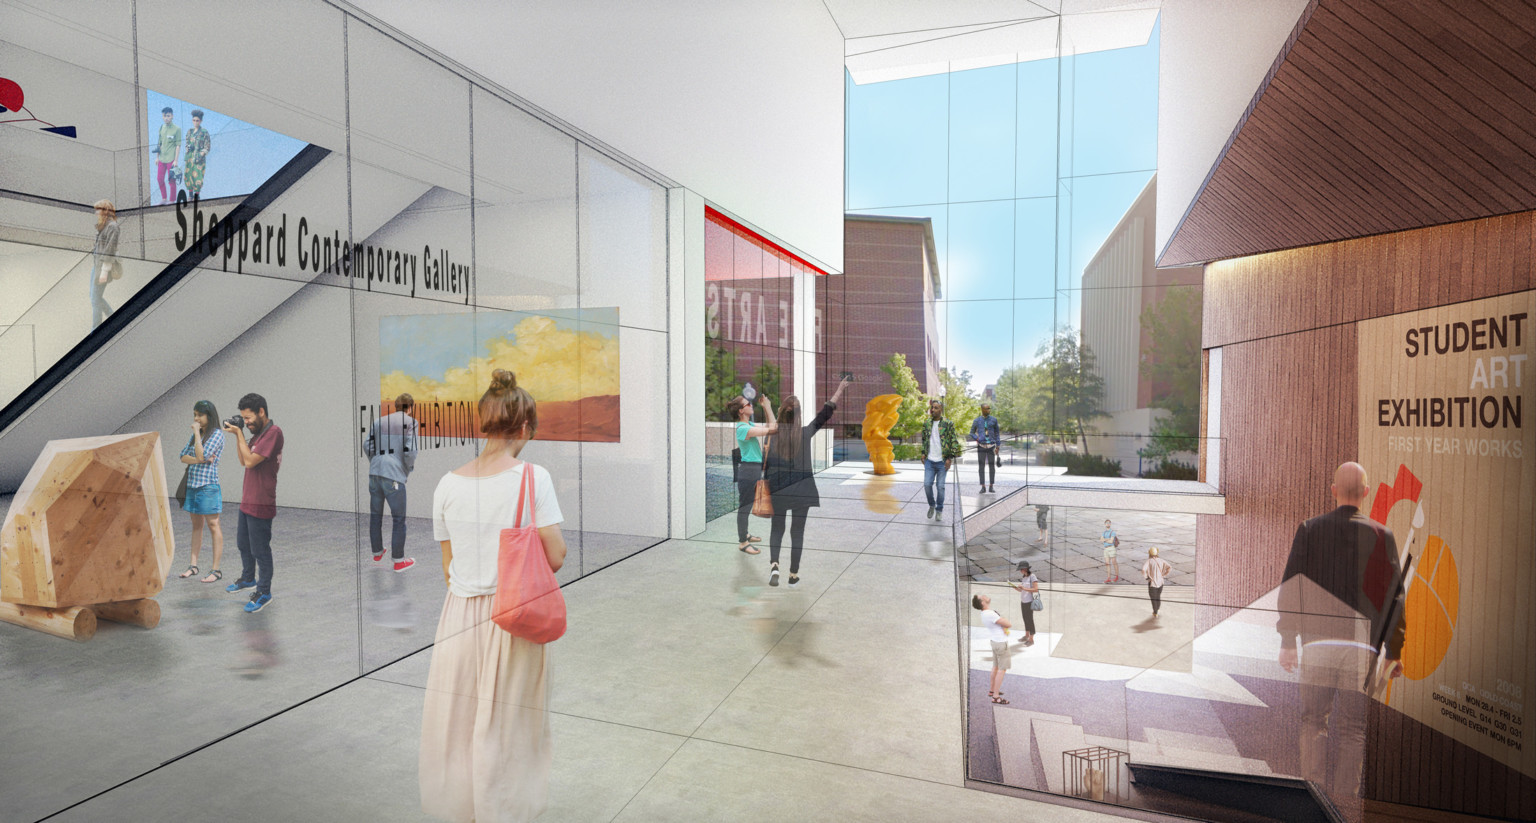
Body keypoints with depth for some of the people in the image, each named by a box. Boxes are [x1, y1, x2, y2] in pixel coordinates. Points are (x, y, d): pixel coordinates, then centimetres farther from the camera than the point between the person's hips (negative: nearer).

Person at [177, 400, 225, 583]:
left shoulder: (217, 434, -8)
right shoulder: (196, 435, 14)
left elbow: (201, 455, -17)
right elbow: (183, 457, 7)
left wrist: (197, 433, -10)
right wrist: (200, 460, -13)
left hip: (208, 485, -7)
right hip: (192, 484, 8)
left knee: (213, 525, -4)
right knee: (196, 525, 13)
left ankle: (216, 570, -1)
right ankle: (193, 566, 21)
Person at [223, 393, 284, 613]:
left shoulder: (274, 432, -18)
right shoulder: (258, 433, 12)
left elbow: (250, 461, -22)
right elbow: (243, 461, 14)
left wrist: (239, 433, -14)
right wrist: (237, 436, 5)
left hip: (260, 504, -10)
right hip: (247, 501, 10)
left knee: (260, 549, 0)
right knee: (243, 544, 24)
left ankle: (264, 592, 11)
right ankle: (248, 579, 43)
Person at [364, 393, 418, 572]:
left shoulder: (379, 421, 15)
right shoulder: (410, 422, -1)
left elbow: (367, 445, 9)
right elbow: (409, 450, -11)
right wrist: (410, 468, 5)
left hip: (375, 472, 6)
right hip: (394, 474, -6)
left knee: (375, 515, 17)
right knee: (398, 518, 2)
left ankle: (377, 553, 31)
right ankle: (398, 560, 7)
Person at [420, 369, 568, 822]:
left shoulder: (449, 483, -3)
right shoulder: (533, 477, -14)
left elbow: (448, 565, 4)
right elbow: (555, 557, -14)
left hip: (461, 614, 3)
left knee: (460, 722, 20)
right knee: (507, 728, 14)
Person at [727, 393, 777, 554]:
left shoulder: (749, 425, 9)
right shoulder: (743, 429, -21)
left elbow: (769, 428, 18)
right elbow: (773, 429, -25)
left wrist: (766, 407, 9)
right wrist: (768, 407, -13)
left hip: (756, 469, 10)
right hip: (748, 470, -10)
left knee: (747, 505, 21)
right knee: (745, 506, 0)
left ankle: (744, 535, 35)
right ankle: (743, 542, 10)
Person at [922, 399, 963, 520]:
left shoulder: (948, 424, -6)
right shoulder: (927, 423, 8)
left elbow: (954, 442, -5)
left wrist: (950, 458, -10)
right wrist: (924, 453, 12)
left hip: (942, 461, -3)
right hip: (929, 461, 3)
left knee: (940, 486, 1)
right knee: (927, 484, -3)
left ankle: (939, 510, 17)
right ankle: (931, 505, 21)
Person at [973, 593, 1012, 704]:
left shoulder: (985, 613, 2)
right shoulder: (990, 614, -29)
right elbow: (1009, 625, -22)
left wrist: (1004, 627, -16)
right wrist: (1004, 619, -2)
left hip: (995, 641, 9)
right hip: (1001, 643, -9)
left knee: (996, 667, 21)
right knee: (1002, 669, -1)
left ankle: (992, 690, 33)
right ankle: (996, 696, 2)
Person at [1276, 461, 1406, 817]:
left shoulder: (1309, 530, -1)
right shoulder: (1381, 535, 0)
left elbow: (1290, 586, -3)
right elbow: (1393, 596, 2)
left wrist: (1287, 641, 2)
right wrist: (1394, 651, 9)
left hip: (1317, 640, -1)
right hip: (1362, 644, 1)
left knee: (1313, 720, 12)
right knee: (1352, 727, 10)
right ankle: (1344, 801, 13)